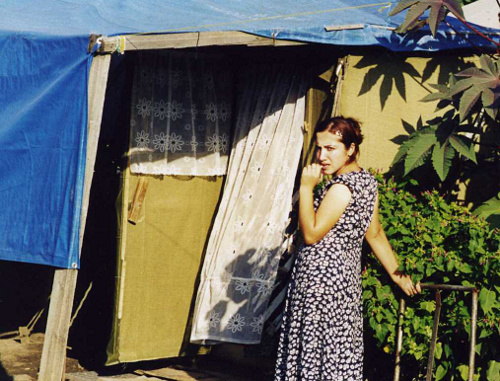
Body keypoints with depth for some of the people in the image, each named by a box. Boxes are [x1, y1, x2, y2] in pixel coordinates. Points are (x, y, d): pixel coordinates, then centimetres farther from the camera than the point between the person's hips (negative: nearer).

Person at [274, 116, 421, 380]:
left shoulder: (341, 188, -19)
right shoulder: (367, 180, 9)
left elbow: (311, 234, -18)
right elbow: (375, 233, 12)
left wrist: (306, 187, -16)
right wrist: (398, 275, 15)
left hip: (321, 277, -10)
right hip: (347, 271, 10)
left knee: (318, 345, -1)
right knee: (339, 347, 13)